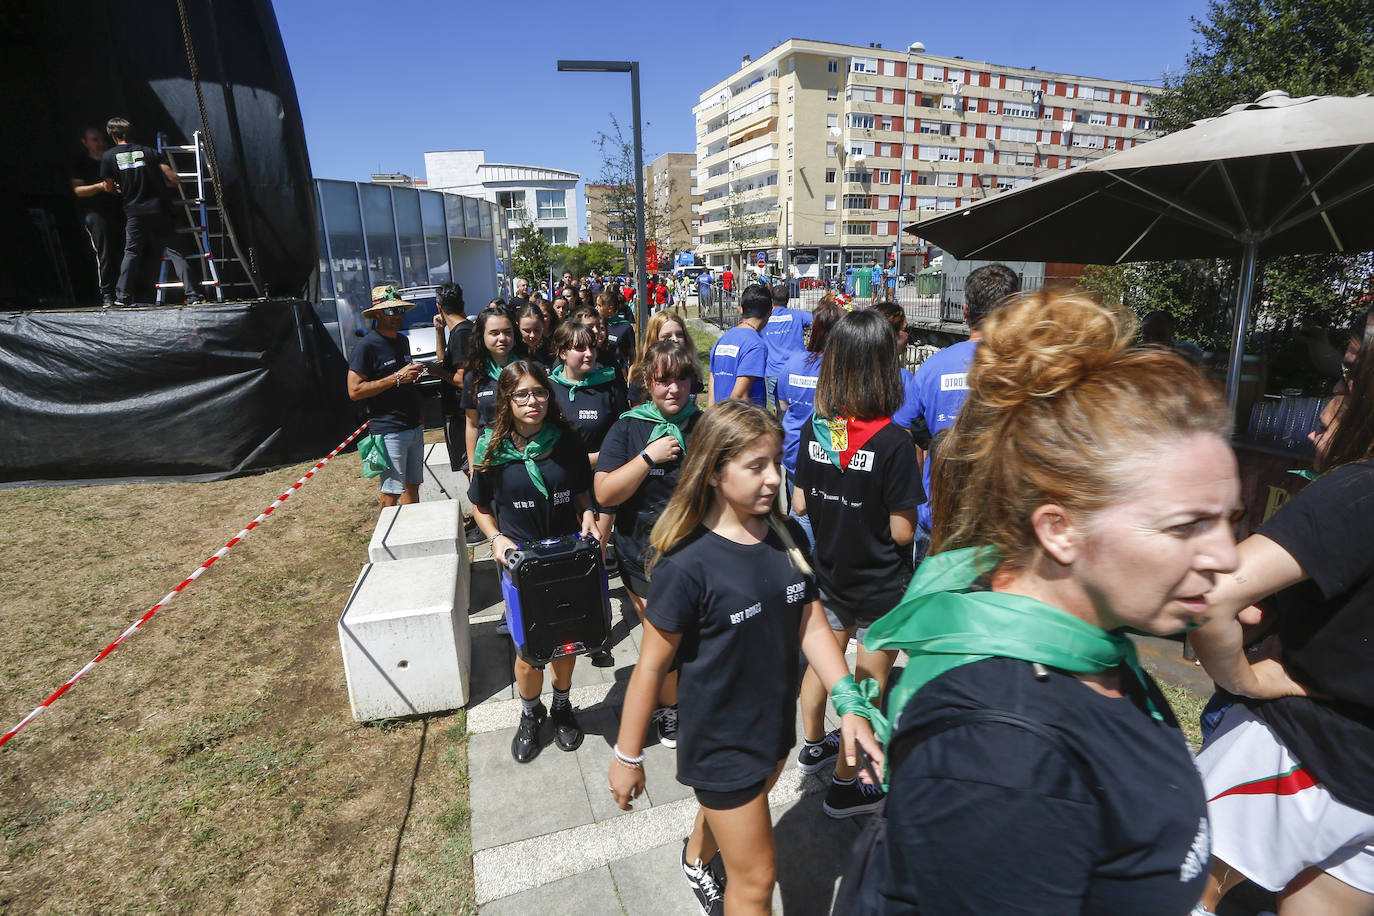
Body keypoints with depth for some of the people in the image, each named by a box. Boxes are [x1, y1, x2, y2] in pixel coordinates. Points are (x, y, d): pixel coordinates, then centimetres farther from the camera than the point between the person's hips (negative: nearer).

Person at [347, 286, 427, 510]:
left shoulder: (403, 341, 15)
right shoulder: (367, 346, -10)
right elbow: (354, 391, -16)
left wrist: (415, 373, 12)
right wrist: (397, 378, -18)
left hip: (414, 427, 8)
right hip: (388, 431, -8)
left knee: (413, 485, 14)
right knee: (390, 491, -4)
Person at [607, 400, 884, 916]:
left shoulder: (787, 538, -8)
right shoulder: (685, 564, -26)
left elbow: (811, 626, -3)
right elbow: (652, 665, -18)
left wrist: (850, 704, -15)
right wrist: (627, 756, -10)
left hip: (776, 723, 6)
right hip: (719, 740, -6)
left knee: (728, 808, 32)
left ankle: (696, 860, 64)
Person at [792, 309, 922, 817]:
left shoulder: (814, 429, -9)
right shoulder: (894, 442, -24)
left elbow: (799, 504, -1)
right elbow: (901, 532, -21)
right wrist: (876, 506, -2)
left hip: (828, 575, 5)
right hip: (881, 586, -5)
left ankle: (812, 745, 49)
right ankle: (845, 785, 30)